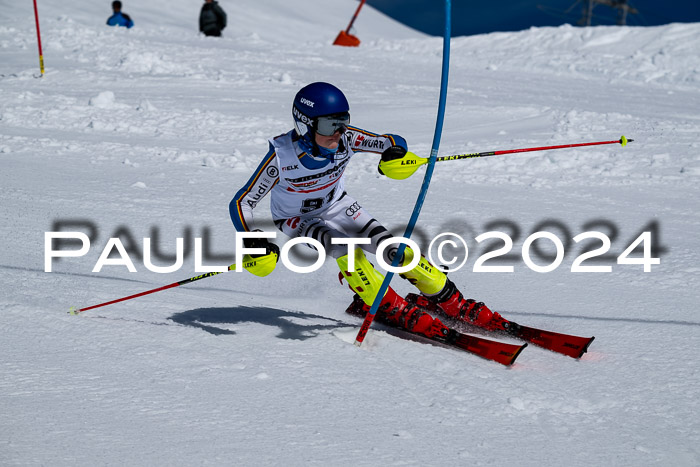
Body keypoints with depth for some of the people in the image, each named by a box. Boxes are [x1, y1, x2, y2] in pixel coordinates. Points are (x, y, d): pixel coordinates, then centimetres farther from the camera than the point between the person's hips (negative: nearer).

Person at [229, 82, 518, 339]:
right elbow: (241, 203, -29)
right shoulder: (282, 155, -34)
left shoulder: (346, 138, -27)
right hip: (297, 220, -3)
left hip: (337, 206, 3)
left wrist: (395, 153, -40)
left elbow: (392, 141, -16)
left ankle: (454, 304, -1)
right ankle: (394, 309, -16)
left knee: (394, 249, -13)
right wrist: (253, 243, -44)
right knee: (347, 251, -31)